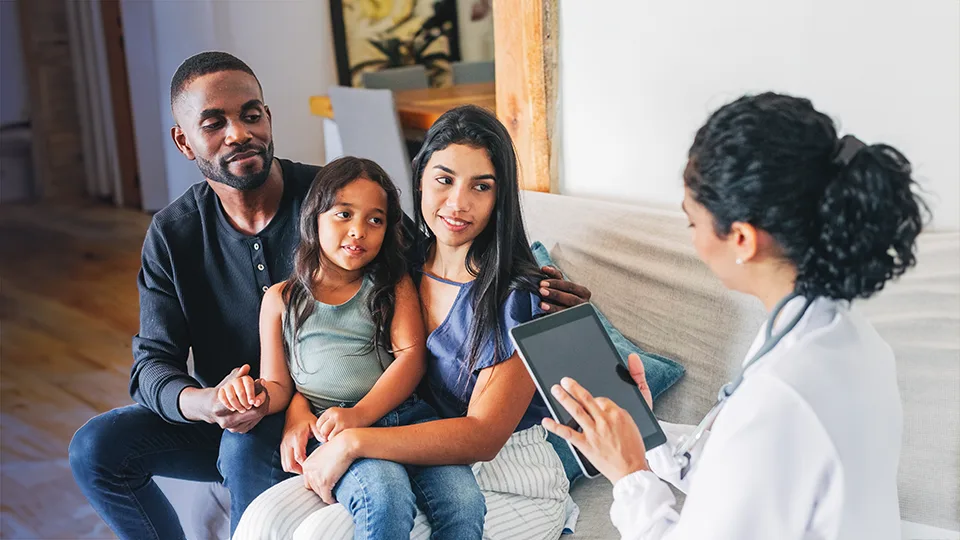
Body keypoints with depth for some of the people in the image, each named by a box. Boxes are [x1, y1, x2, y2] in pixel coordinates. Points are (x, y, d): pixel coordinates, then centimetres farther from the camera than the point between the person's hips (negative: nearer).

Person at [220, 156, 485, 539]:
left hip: (403, 414, 1)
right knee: (385, 497, -34)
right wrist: (258, 395, -8)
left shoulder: (394, 285, 16)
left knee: (463, 501, -27)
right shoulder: (281, 300, 17)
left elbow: (412, 355, 2)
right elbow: (278, 384, 19)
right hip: (329, 428, -1)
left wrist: (360, 414, -14)